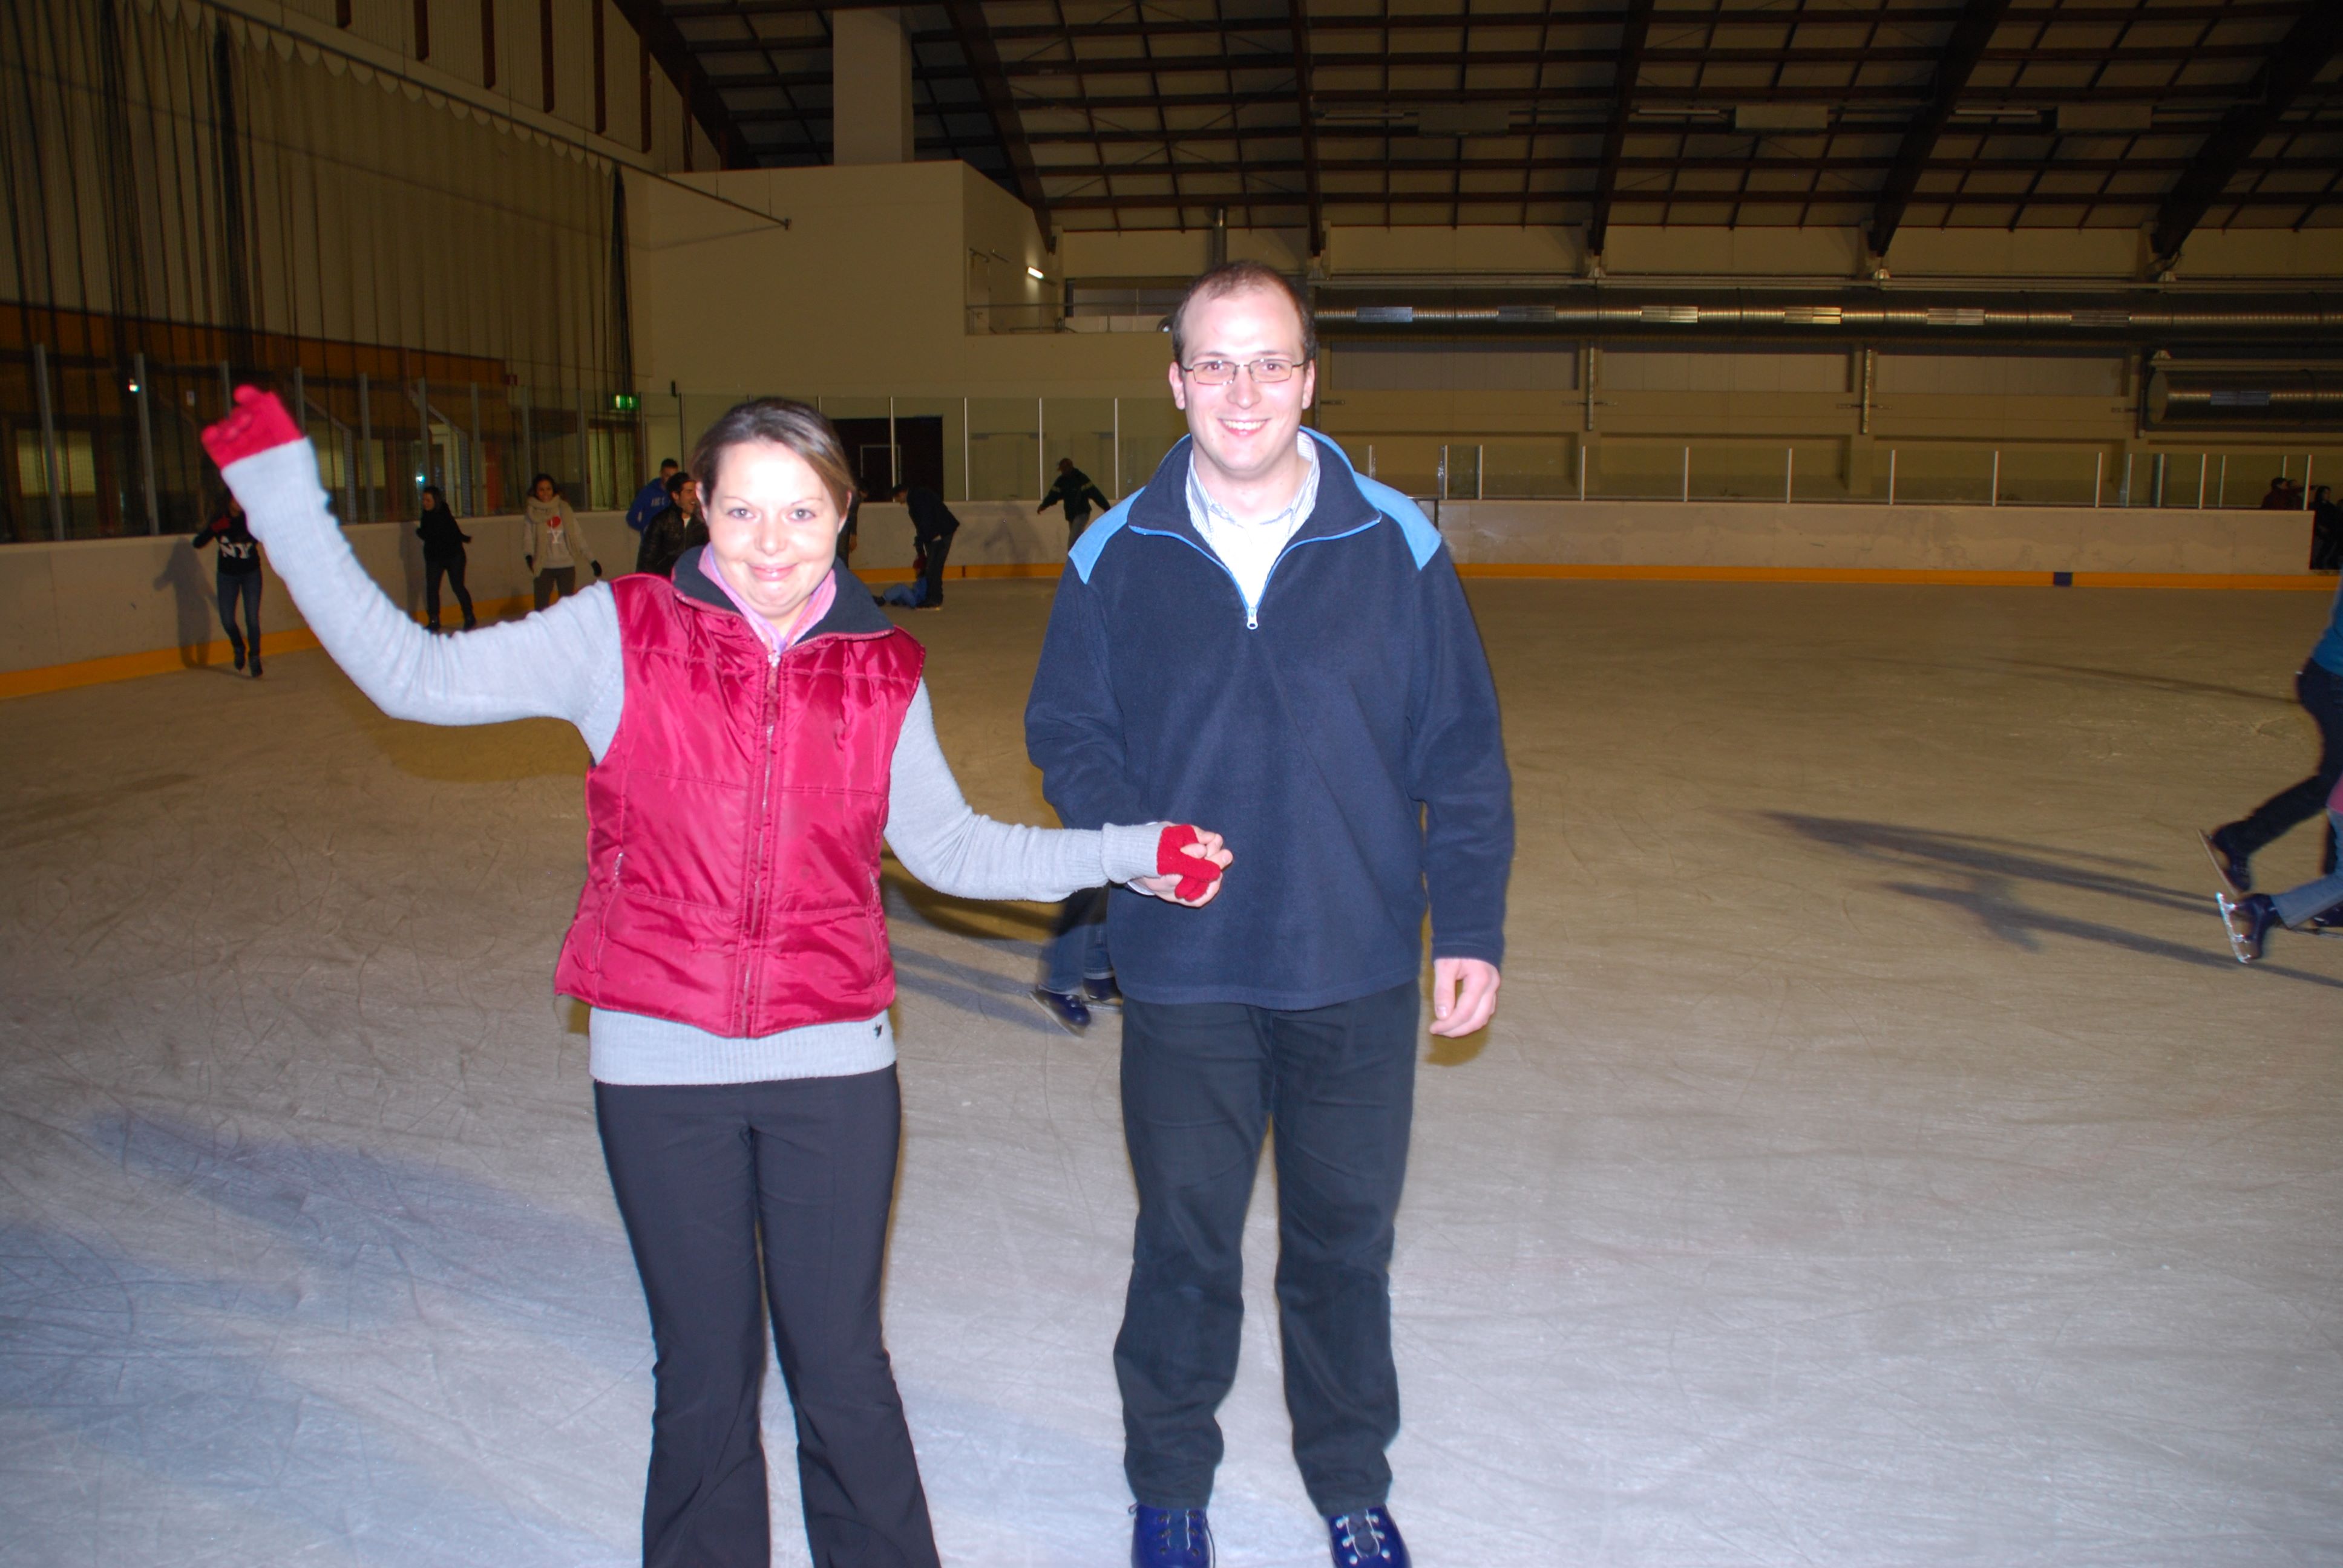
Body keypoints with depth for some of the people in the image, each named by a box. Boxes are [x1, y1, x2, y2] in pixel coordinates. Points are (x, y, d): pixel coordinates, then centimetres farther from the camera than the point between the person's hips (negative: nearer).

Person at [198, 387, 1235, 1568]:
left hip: (834, 1069, 1)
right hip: (661, 1070, 0)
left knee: (842, 1371, 11)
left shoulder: (881, 671, -1)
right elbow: (414, 676, -2)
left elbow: (948, 846, 8)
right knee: (704, 1380, 15)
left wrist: (1131, 853, 4)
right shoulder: (623, 635, -5)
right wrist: (286, 501, -5)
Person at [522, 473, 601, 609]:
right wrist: (529, 556, -26)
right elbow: (527, 538, -6)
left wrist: (592, 560, 3)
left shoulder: (564, 509, 4)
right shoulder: (532, 513, 0)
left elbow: (577, 536, 5)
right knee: (541, 607, -6)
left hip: (567, 566, 2)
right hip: (544, 567, -2)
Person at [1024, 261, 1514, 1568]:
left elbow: (1464, 757, 1)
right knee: (1186, 1243, 13)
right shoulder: (1117, 555, -2)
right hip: (1183, 973, 0)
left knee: (1346, 1242, 15)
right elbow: (1066, 731, 7)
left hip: (1360, 972, 0)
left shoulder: (1397, 544, -3)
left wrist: (1471, 928, -3)